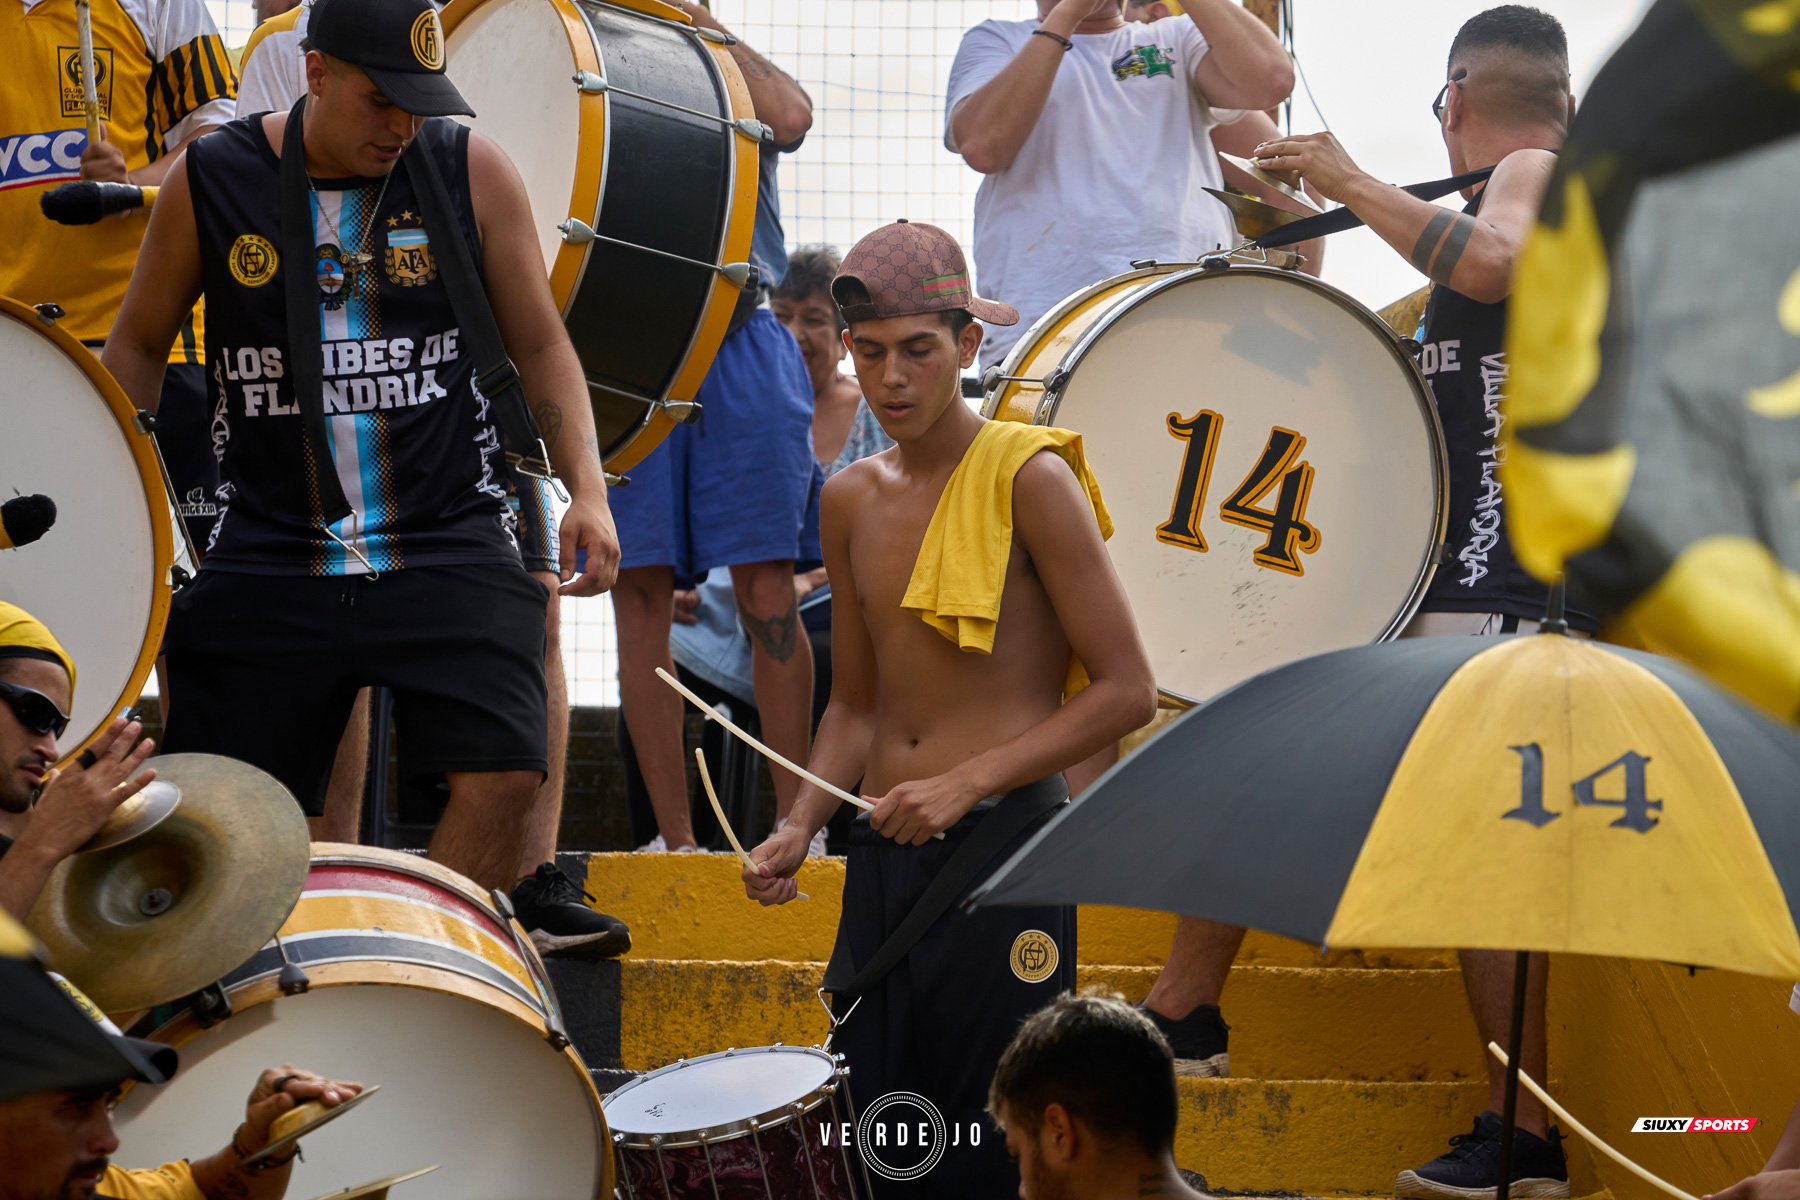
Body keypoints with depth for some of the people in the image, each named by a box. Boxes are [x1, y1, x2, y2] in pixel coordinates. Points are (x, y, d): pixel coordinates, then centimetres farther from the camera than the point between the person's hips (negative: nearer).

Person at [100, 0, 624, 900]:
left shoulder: (471, 171, 0)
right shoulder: (211, 183, 0)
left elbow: (541, 345, 9)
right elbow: (137, 343, 13)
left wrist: (587, 488, -4)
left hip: (448, 546, 0)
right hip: (268, 555, 0)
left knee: (501, 776, -16)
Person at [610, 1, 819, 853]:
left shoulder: (734, 78, 12)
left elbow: (790, 119, -11)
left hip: (738, 348, -2)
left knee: (767, 592, -5)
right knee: (638, 592, -1)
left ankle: (792, 825, 1)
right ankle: (674, 837, 4)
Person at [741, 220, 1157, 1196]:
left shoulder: (1029, 480, -7)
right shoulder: (851, 501, 12)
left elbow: (1126, 692, -9)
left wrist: (968, 783, -16)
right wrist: (800, 828, 3)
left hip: (1006, 840, -6)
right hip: (881, 857, 6)